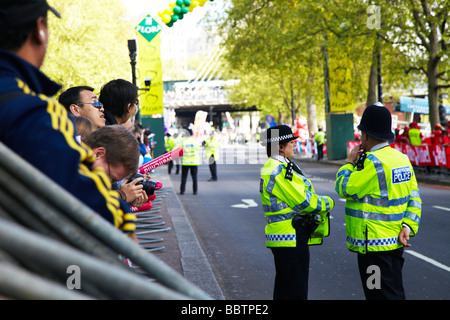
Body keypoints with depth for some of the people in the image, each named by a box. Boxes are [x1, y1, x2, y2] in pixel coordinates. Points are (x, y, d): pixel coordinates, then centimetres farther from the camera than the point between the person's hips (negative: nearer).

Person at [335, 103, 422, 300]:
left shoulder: (373, 162, -19)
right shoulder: (401, 158, 10)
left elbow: (344, 188, -14)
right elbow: (414, 197, 10)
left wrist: (349, 163, 1)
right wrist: (408, 226, 1)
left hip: (374, 244, -9)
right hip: (395, 241, 9)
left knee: (382, 294, -4)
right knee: (394, 292, 17)